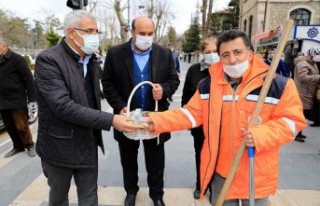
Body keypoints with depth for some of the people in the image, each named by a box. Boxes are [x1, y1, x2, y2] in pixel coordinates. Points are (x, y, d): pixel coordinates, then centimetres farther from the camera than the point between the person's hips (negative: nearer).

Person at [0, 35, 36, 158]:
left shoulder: (17, 59, -9)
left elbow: (28, 79, -11)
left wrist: (31, 97, -14)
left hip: (17, 100, -6)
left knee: (21, 126, 1)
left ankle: (29, 145, 20)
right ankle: (18, 146, 28)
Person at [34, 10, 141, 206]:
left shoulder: (92, 60, 4)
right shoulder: (48, 60, -18)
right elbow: (63, 106, -28)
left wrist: (97, 130, 9)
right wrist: (110, 120, -30)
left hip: (88, 144, 5)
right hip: (59, 145, -4)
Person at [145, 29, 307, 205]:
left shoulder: (278, 84, -11)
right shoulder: (208, 84, -3)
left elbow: (292, 119, -7)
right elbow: (192, 114, 0)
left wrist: (260, 135, -25)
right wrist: (155, 121, -11)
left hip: (256, 174, -1)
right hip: (220, 171, 2)